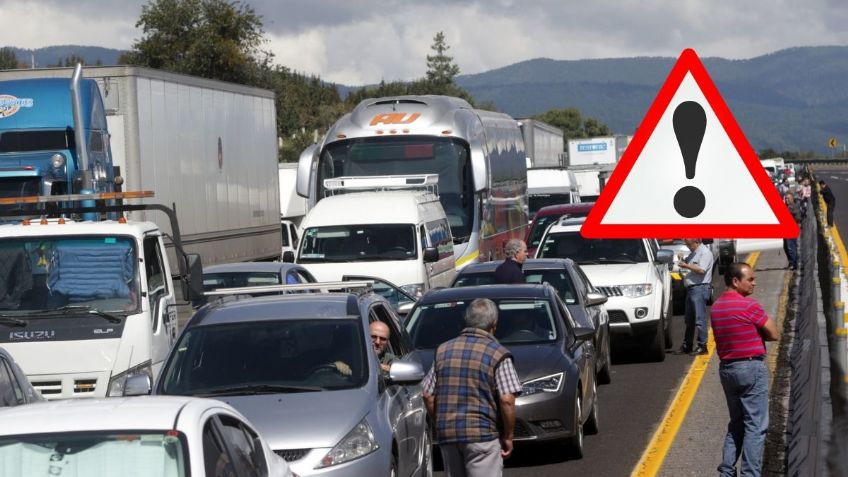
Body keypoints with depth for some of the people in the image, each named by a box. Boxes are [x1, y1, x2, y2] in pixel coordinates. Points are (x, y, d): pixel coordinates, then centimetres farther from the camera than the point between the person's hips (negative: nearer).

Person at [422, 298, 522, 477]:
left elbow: (428, 396, 10)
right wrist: (508, 436, -3)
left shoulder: (444, 351, 10)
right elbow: (506, 401, -13)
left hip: (447, 435, 5)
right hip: (482, 435, -5)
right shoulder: (498, 354, -6)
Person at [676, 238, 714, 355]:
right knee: (689, 319, 13)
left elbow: (701, 270, -20)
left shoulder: (705, 252, -9)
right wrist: (683, 262, 12)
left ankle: (702, 346, -7)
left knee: (699, 319, -10)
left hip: (700, 288, -10)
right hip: (691, 288, 10)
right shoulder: (693, 253, 20)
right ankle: (687, 345, 20)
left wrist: (686, 266, -11)